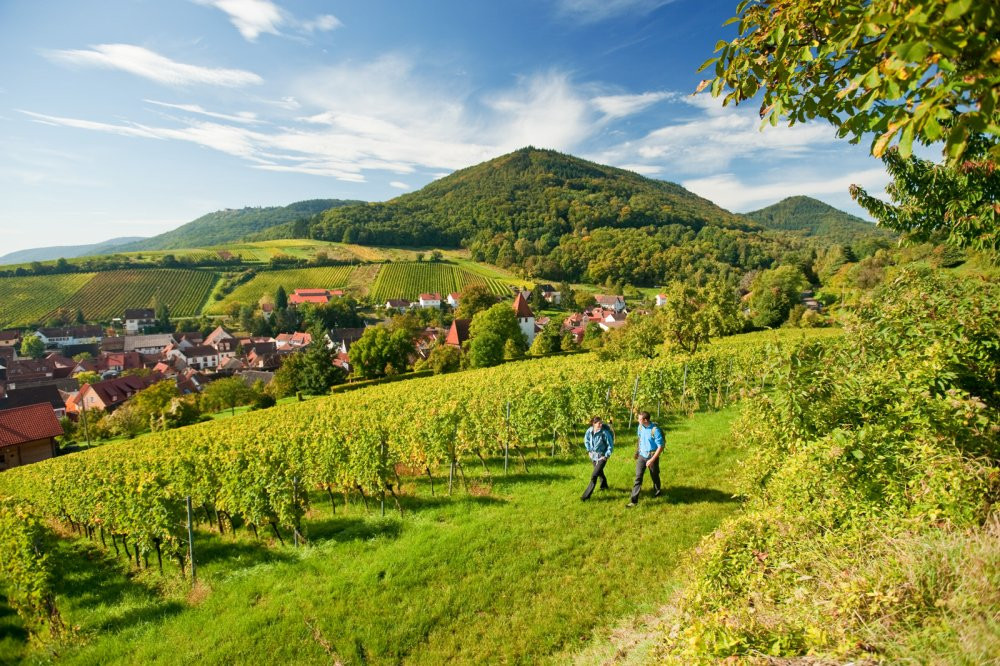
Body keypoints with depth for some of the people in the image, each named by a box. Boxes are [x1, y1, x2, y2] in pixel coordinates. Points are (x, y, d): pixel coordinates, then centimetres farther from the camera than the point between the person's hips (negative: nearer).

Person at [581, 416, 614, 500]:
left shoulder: (605, 432, -24)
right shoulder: (589, 431, -11)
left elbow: (610, 445, -15)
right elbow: (586, 440, 9)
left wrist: (606, 456, -14)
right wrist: (589, 450, 4)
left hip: (602, 456, -5)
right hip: (593, 455, 5)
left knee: (594, 476, -10)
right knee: (599, 472, 27)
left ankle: (586, 495, -1)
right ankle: (604, 485, 54)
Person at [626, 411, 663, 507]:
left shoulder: (655, 430, -24)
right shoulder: (640, 426, -5)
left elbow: (660, 447, -21)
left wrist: (652, 460, -23)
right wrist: (637, 451, 20)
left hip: (652, 456, -4)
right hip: (642, 455, 4)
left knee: (654, 476, 17)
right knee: (638, 477, -2)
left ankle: (657, 492, 45)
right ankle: (634, 500, -2)